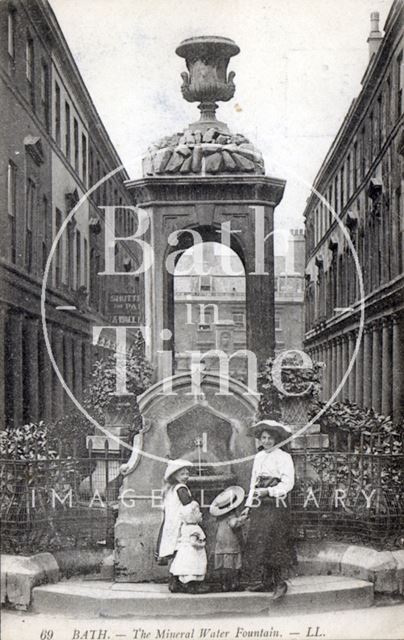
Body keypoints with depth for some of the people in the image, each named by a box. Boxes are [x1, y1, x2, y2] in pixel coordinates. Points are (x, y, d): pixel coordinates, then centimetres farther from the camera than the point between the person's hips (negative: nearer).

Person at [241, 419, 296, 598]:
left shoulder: (283, 457, -5)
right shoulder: (258, 457, 16)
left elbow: (288, 483, -10)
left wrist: (268, 491, -19)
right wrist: (249, 504, 16)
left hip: (276, 505, -7)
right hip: (259, 506, 7)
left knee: (276, 543, -8)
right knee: (258, 543, 5)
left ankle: (280, 583, -2)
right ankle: (266, 581, 14)